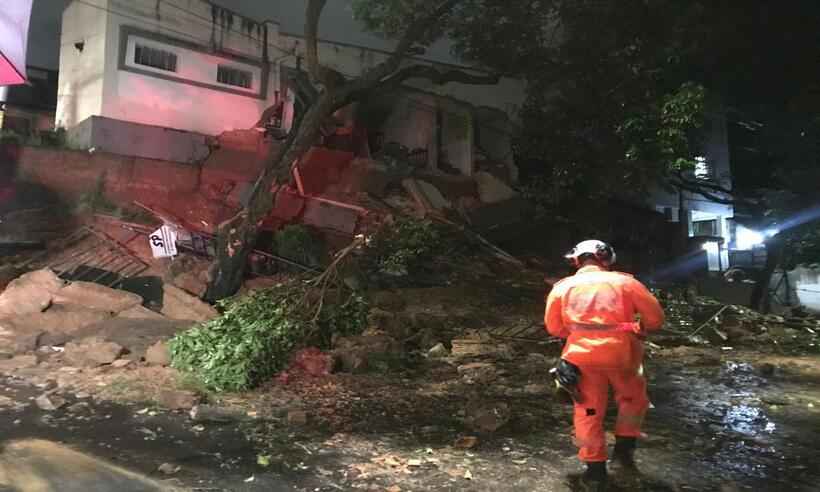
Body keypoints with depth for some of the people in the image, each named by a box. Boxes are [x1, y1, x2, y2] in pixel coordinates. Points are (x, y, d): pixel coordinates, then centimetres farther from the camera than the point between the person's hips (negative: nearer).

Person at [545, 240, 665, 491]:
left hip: (582, 356, 1)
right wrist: (637, 328, 24)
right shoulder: (624, 281, 6)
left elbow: (554, 327, 13)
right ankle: (624, 449, 24)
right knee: (633, 400, 27)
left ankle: (595, 470, 18)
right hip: (621, 353, 0)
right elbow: (655, 317, 5)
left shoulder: (563, 286, 10)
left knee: (589, 412, 14)